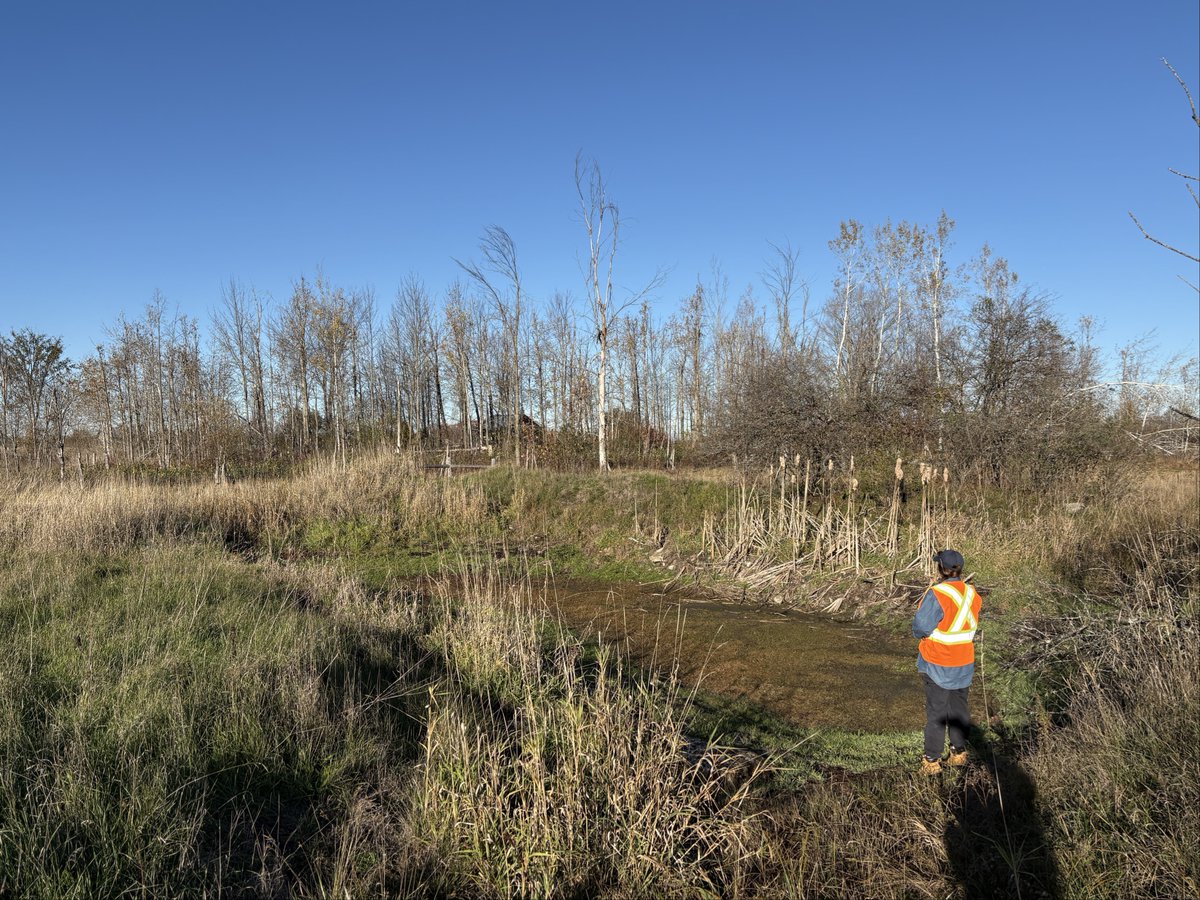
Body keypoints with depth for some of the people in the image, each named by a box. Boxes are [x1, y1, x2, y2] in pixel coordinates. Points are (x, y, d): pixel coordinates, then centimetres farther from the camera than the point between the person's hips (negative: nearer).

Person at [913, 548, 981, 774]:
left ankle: (931, 761, 12)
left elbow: (920, 627, -21)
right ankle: (959, 753, 32)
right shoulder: (972, 593, -2)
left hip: (937, 665, -5)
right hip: (964, 664, 6)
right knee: (959, 709, 20)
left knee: (936, 713, 5)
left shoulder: (937, 594, -24)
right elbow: (972, 625, 9)